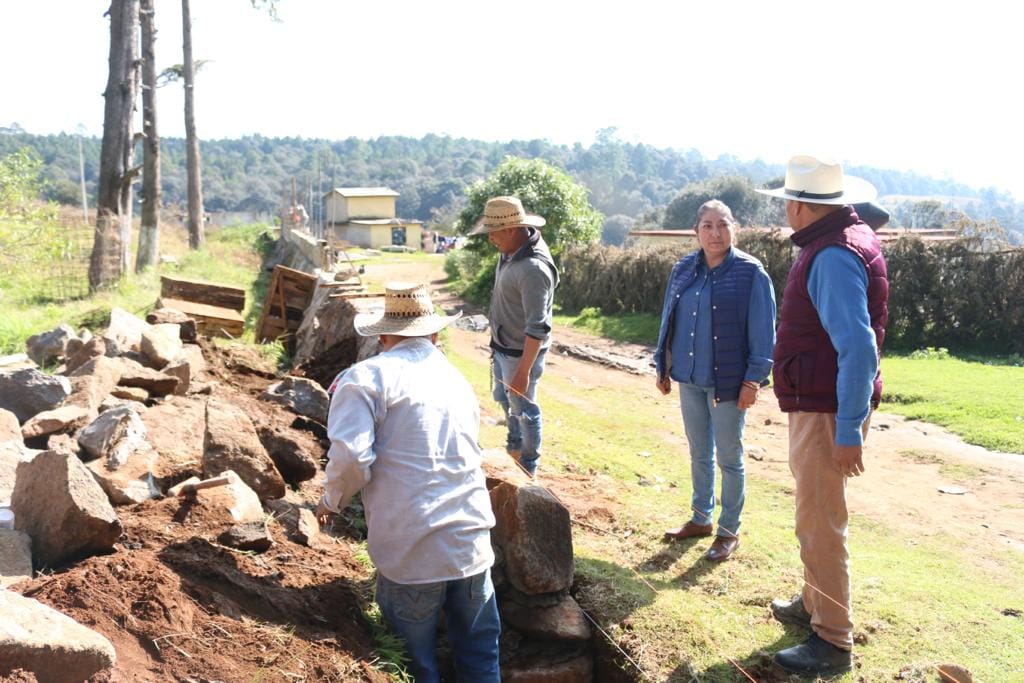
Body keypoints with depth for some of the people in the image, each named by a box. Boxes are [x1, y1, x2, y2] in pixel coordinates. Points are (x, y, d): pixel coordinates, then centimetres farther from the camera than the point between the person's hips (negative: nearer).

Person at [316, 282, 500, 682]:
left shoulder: (366, 377, -3)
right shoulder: (458, 380, 16)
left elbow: (351, 456, -16)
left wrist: (332, 500, 5)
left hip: (411, 551, -5)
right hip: (471, 543, 5)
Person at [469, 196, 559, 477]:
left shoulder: (533, 268, -29)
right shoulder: (510, 252, 0)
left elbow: (537, 327, -28)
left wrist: (523, 371, -26)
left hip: (521, 353, -9)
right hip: (502, 347, 9)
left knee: (524, 409, 8)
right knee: (505, 400, 26)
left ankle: (528, 469, 27)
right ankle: (514, 449, 49)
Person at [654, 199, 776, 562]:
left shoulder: (751, 273, -11)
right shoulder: (683, 270, 4)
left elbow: (762, 332, -10)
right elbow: (669, 320, 12)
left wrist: (754, 379, -13)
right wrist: (663, 366, 12)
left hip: (728, 382, -5)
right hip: (689, 379, 5)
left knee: (729, 458, 6)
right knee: (699, 453, 17)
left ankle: (729, 531, 20)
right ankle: (700, 518, 33)